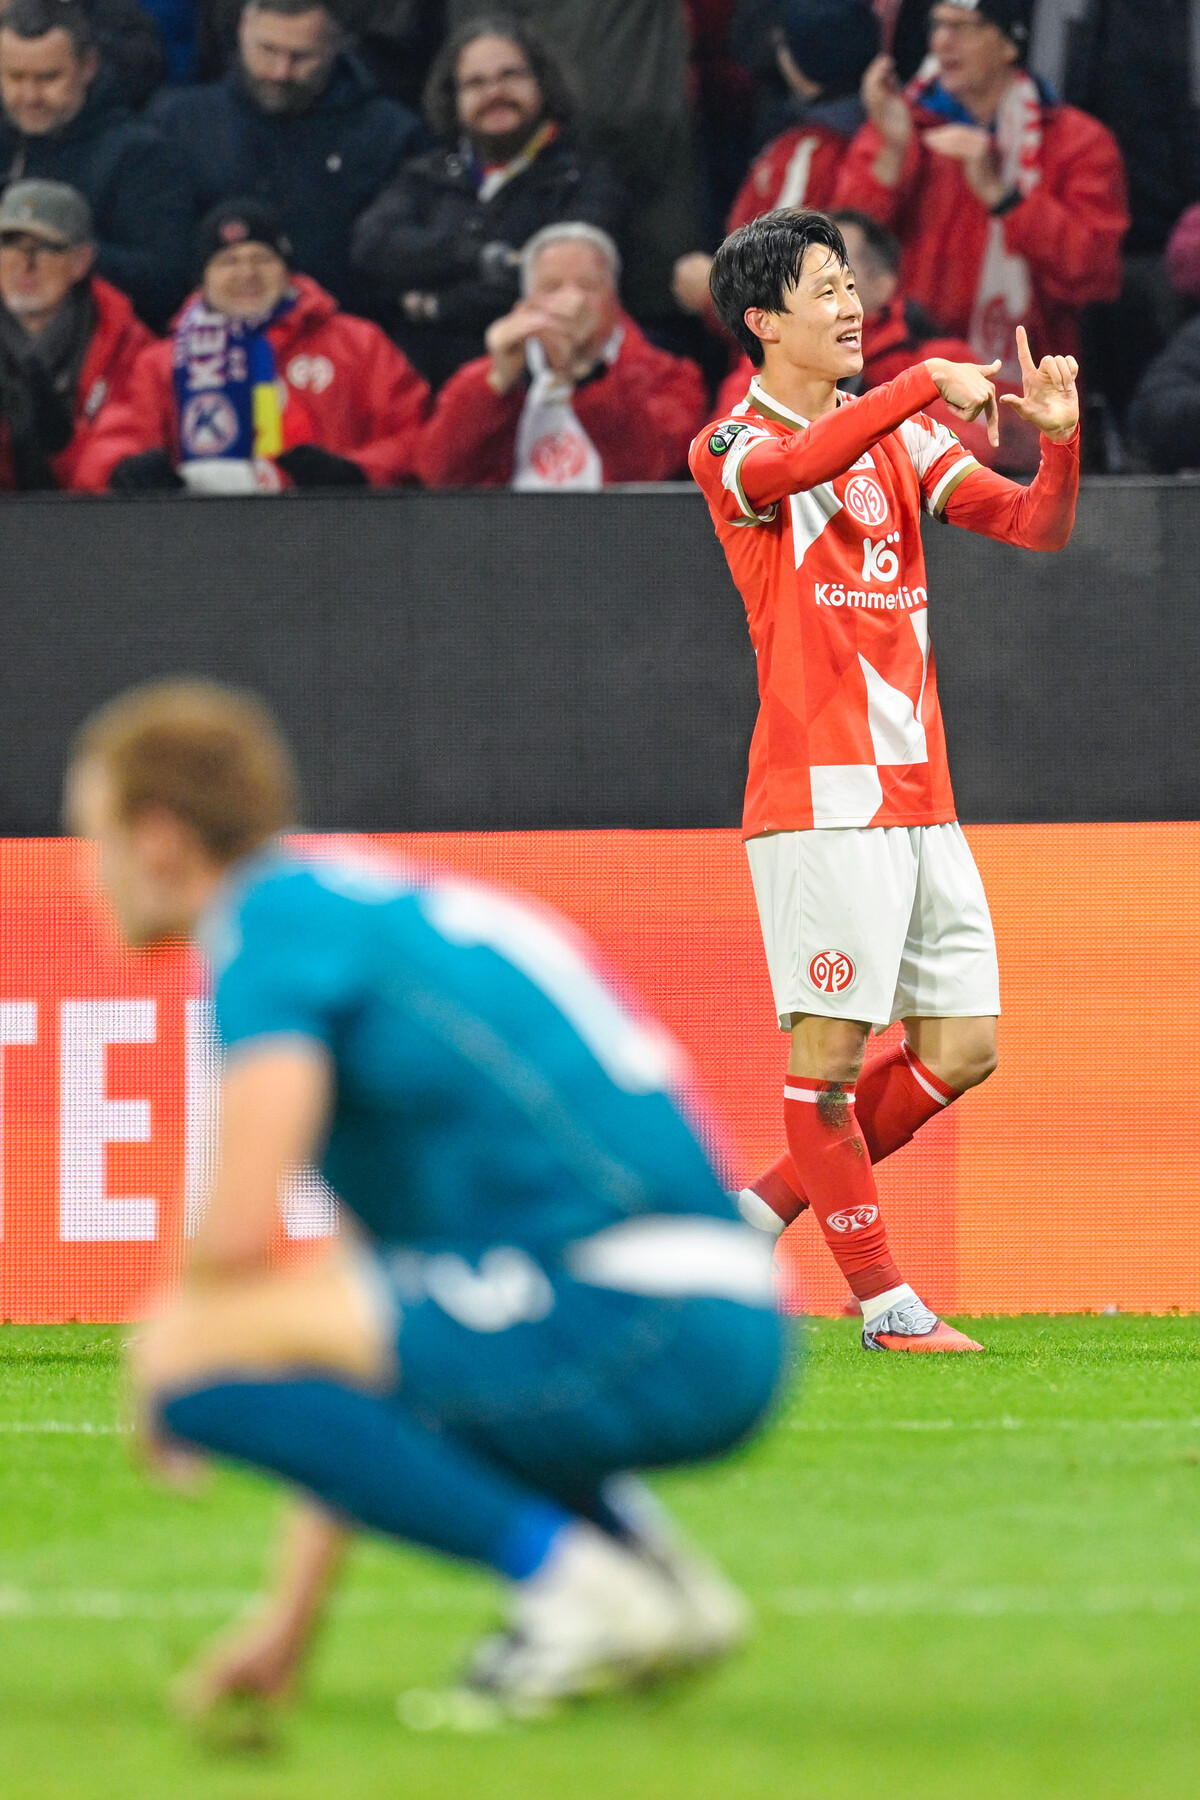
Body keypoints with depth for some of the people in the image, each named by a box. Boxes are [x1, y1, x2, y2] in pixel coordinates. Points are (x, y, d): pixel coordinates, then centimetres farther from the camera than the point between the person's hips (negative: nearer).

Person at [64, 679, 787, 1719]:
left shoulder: (273, 921, -4)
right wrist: (292, 1625, 30)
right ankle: (656, 1574, 16)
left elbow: (240, 1233, -16)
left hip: (635, 1323, -10)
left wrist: (174, 1358, 8)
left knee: (185, 1357, -13)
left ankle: (580, 1581, -10)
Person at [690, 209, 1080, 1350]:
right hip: (820, 795, -7)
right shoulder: (730, 449, -2)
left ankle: (769, 1208, 18)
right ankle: (881, 1299, -1)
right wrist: (923, 384, -33)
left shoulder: (900, 438, 17)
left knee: (963, 1047, 5)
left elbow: (1037, 528, 11)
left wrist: (1058, 438, -9)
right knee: (830, 1047, -7)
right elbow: (794, 466, -27)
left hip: (920, 797, 7)